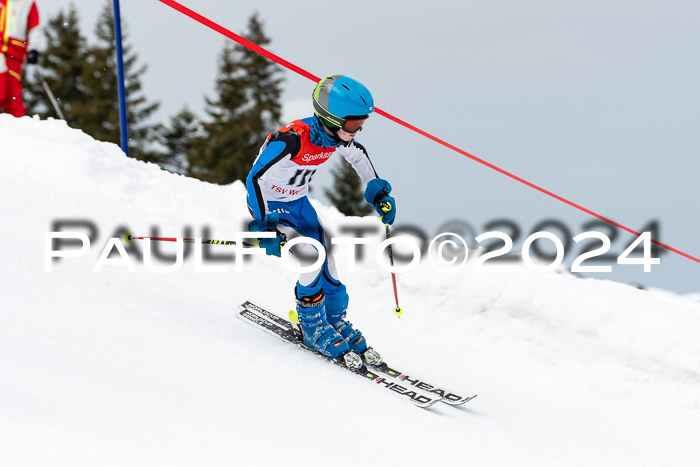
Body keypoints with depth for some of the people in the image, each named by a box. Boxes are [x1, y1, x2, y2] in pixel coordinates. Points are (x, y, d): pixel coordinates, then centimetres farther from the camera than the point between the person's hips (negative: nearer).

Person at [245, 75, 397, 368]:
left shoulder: (339, 135, -14)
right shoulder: (292, 140, -37)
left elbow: (358, 155, 10)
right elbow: (255, 178, -30)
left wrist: (377, 192, 6)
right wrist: (265, 226, -33)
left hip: (299, 203, 6)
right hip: (269, 205, -6)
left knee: (327, 270, 3)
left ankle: (337, 323, 28)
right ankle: (314, 329, -1)